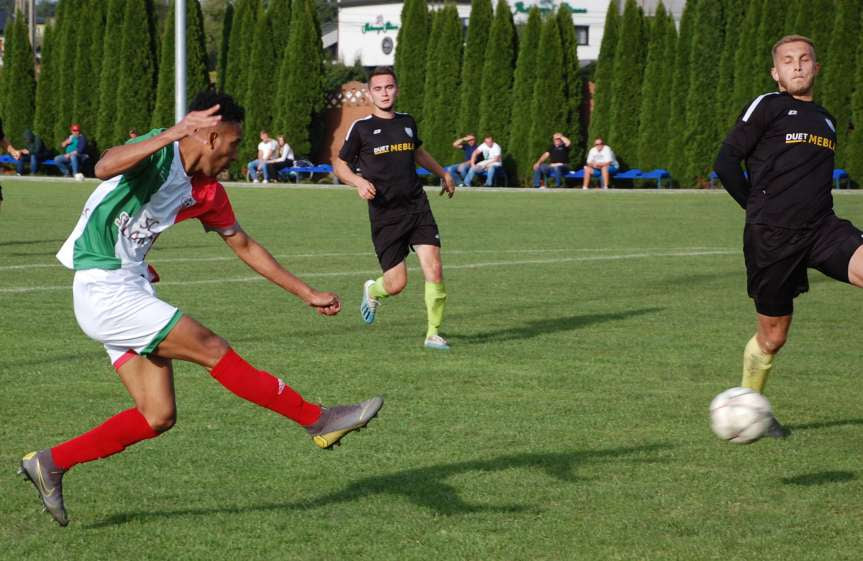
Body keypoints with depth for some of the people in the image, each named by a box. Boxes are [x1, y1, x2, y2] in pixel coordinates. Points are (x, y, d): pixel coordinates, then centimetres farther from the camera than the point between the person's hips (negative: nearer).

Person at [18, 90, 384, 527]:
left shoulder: (208, 193, 10)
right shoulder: (160, 153, -15)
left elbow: (244, 246, 23)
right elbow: (104, 167, -36)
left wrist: (306, 293, 23)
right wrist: (175, 132, -45)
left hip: (132, 289, 10)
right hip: (104, 292, -10)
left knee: (158, 417, 4)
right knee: (214, 351, -11)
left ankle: (50, 463, 14)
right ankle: (319, 421, -3)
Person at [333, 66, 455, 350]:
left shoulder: (407, 122, 11)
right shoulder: (361, 128, -3)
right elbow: (339, 164, 6)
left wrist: (442, 173, 34)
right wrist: (359, 182, -12)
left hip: (417, 207, 4)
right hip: (385, 216, -3)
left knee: (434, 269, -12)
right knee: (397, 283, -5)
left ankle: (433, 333, 1)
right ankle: (372, 291, 33)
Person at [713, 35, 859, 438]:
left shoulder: (826, 120, 21)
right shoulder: (767, 107, 0)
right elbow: (726, 162, -5)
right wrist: (760, 208, 0)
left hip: (822, 227, 5)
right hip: (771, 238, -5)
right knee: (772, 337, 4)